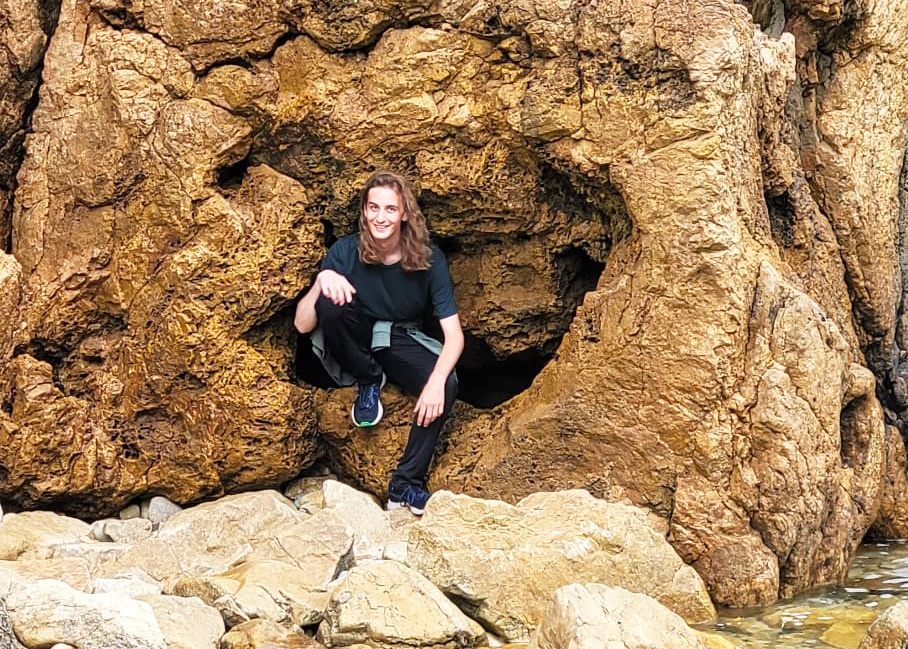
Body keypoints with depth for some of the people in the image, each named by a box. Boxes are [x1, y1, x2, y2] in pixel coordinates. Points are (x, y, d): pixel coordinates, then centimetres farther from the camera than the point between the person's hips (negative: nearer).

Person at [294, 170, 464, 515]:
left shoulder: (428, 259, -15)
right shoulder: (346, 251, -15)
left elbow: (454, 334, -18)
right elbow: (302, 325, -18)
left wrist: (437, 380, -36)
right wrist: (322, 281, -36)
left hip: (402, 343, 1)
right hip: (356, 344, 0)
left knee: (446, 385, -31)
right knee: (330, 301, -32)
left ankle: (405, 485, -19)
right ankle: (368, 381, -8)